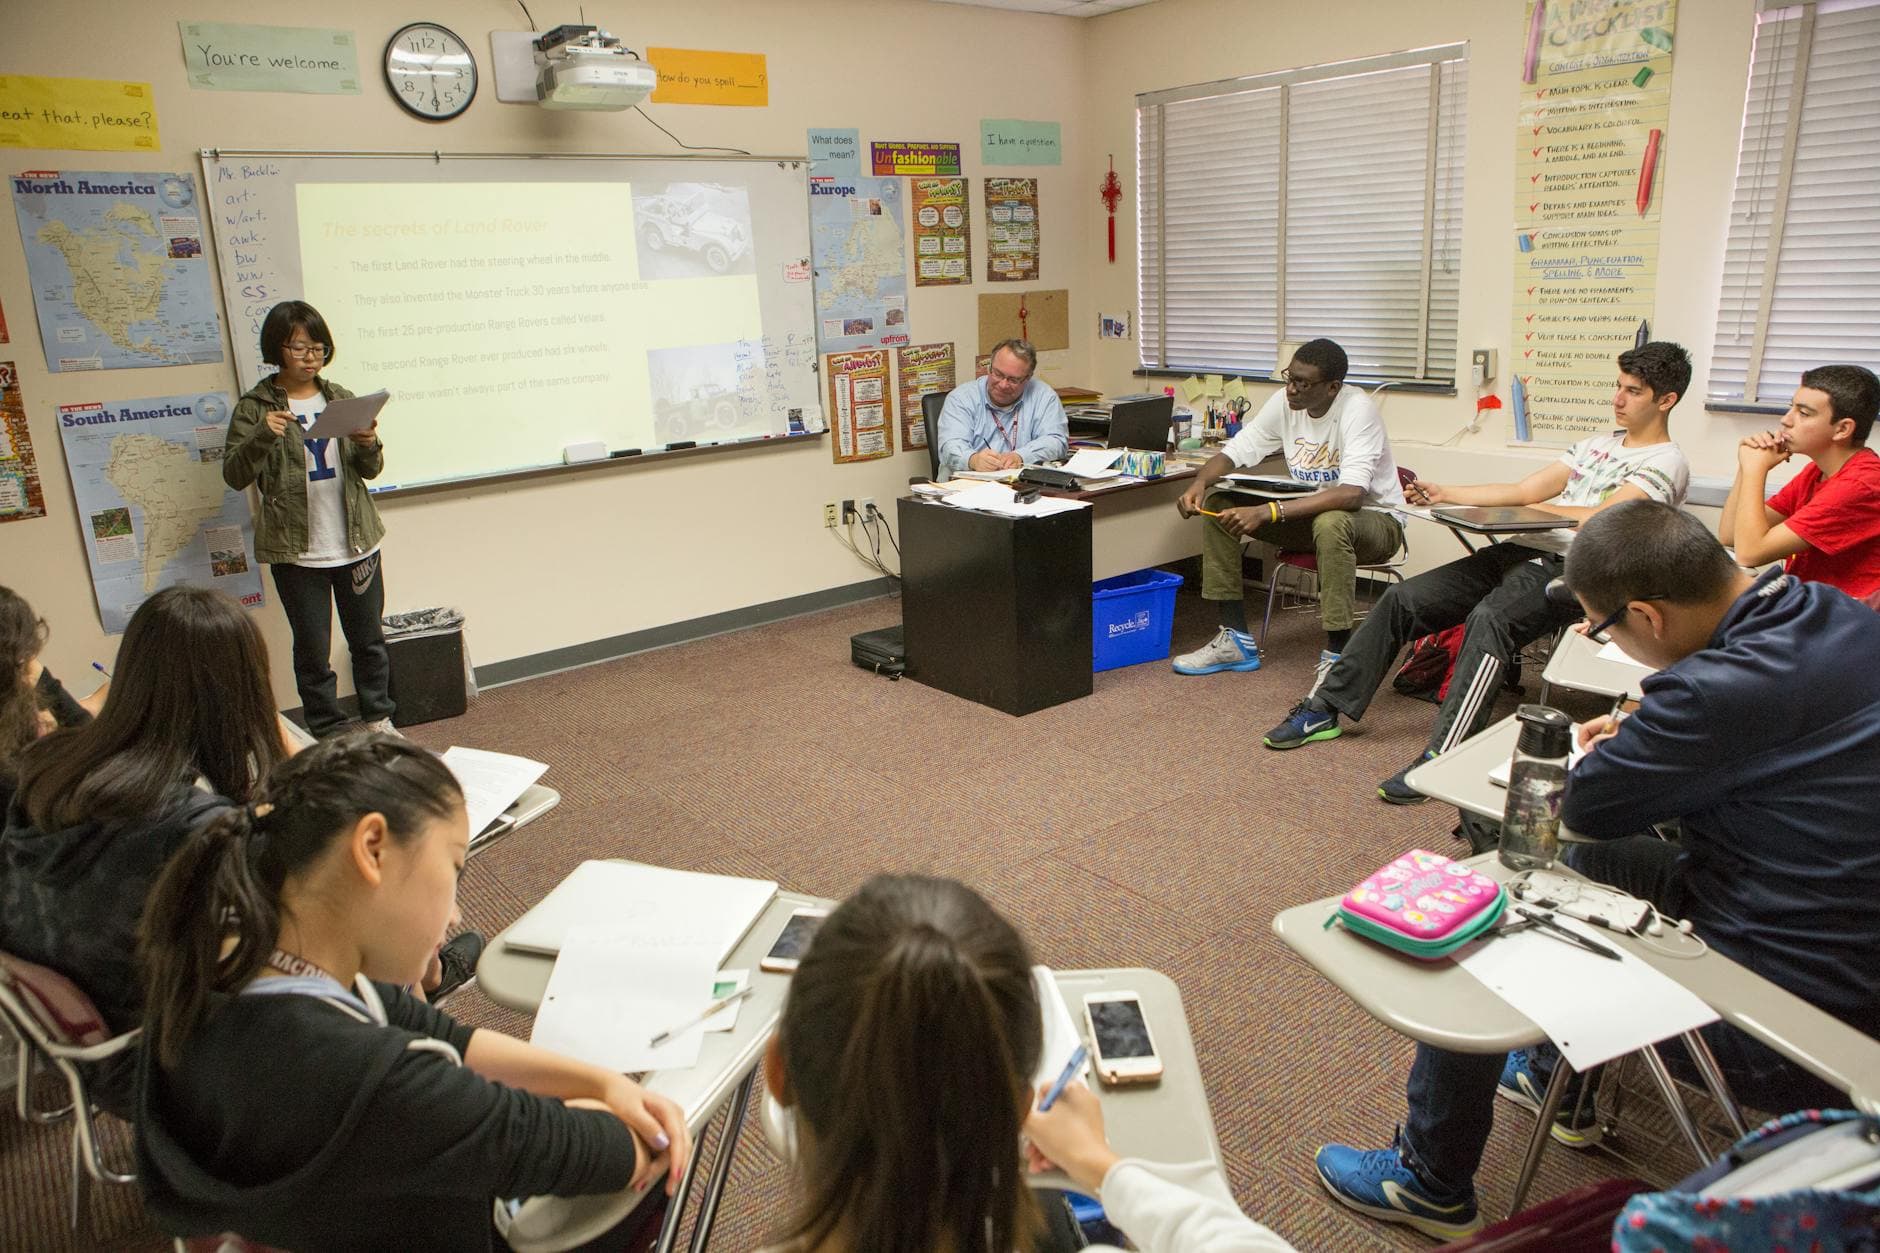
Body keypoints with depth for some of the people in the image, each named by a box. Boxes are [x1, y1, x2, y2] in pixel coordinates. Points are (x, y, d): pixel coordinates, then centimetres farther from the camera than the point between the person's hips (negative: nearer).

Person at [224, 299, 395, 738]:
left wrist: (369, 447, -14)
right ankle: (327, 732, 19)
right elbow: (234, 476, -6)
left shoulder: (340, 399, 7)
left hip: (356, 542, 3)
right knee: (312, 649, 6)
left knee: (368, 638, 14)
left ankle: (378, 718, 30)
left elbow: (370, 471, 8)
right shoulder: (255, 407, -3)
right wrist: (262, 437, -23)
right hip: (297, 552, -3)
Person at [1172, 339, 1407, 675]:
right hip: (1310, 514, 7)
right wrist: (1200, 482, -26)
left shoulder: (1357, 409, -26)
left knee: (1331, 523, -41)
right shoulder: (1285, 402, -8)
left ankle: (1337, 655, -26)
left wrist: (1266, 512, -45)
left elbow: (1352, 494, -38)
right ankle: (1236, 640, -4)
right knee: (1218, 504, -8)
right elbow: (1235, 450, -2)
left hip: (1373, 518, -6)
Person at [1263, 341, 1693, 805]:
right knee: (1401, 600, -7)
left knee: (1490, 618, -39)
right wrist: (1445, 495, 10)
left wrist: (1540, 506, 0)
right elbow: (1523, 490, 20)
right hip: (1522, 550, 8)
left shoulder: (1666, 464, 0)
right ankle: (1324, 709, -2)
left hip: (1572, 570, -8)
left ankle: (1441, 757, -42)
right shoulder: (1597, 444, 26)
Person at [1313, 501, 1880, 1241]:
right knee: (1581, 861, 22)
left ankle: (1431, 1182, 19)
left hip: (1787, 1020, -9)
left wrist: (1607, 758, 5)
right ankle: (1559, 1082, 41)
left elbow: (1585, 806, -17)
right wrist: (1646, 737, 7)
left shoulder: (1732, 686, -32)